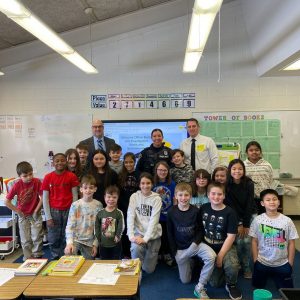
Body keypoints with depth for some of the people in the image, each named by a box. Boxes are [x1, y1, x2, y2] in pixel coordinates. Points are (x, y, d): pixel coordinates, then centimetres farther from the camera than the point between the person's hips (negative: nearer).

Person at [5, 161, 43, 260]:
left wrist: (37, 210, -10)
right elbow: (7, 202, -10)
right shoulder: (17, 185, -16)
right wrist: (17, 211, -8)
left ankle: (37, 257, 16)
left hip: (35, 214, -1)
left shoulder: (37, 182, -16)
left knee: (37, 238, -1)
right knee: (26, 240, 8)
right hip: (23, 216, 1)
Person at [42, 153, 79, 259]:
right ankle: (55, 258, 25)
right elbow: (45, 198, 1)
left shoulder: (72, 176, -3)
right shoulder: (48, 177, -2)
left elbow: (75, 196, 1)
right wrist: (48, 217, -3)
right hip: (54, 211, 1)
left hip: (68, 210, 0)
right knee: (53, 239, 8)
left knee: (66, 238, 6)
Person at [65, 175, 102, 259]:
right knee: (68, 253, -29)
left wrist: (95, 244, -1)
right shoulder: (75, 205, -7)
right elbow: (70, 225, -10)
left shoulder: (98, 205, -2)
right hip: (75, 239, -2)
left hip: (90, 242, 2)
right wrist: (69, 242, -23)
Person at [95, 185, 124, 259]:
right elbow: (97, 227, 1)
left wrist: (117, 236, -18)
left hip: (115, 245, -2)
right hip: (103, 245, 2)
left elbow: (121, 227, -9)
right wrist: (98, 239, -4)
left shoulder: (119, 213, -8)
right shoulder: (100, 213, -2)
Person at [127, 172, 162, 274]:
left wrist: (145, 238, -24)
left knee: (148, 269, 2)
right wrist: (131, 236, -22)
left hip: (153, 234, 0)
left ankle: (151, 256, 37)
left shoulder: (156, 198, -7)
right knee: (136, 248, -33)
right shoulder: (134, 196, -3)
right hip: (139, 232, 0)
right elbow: (130, 216, -10)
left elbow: (154, 220, -14)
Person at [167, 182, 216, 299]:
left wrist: (195, 242, -18)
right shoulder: (171, 212, -8)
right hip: (180, 248, 1)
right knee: (185, 280, 6)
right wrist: (174, 252, -3)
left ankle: (200, 287, -14)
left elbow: (201, 230, -1)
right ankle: (189, 262, 37)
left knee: (211, 257, -31)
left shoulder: (195, 211, -9)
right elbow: (170, 233, 0)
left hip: (195, 243, 0)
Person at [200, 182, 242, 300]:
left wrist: (220, 256, -18)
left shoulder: (229, 212, -13)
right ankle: (221, 269, 29)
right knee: (214, 283, -4)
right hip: (208, 247, 3)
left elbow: (231, 236, -14)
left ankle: (231, 285, 0)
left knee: (232, 266, -34)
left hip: (226, 246, -2)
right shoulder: (203, 208, -3)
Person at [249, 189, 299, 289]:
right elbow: (254, 241, -2)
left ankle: (274, 276, 32)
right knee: (258, 286, 11)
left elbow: (291, 243, -2)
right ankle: (267, 275, 38)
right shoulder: (258, 220, -10)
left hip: (282, 263, 0)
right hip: (262, 262, 0)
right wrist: (255, 260, -3)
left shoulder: (287, 221, -10)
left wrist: (290, 264, -1)